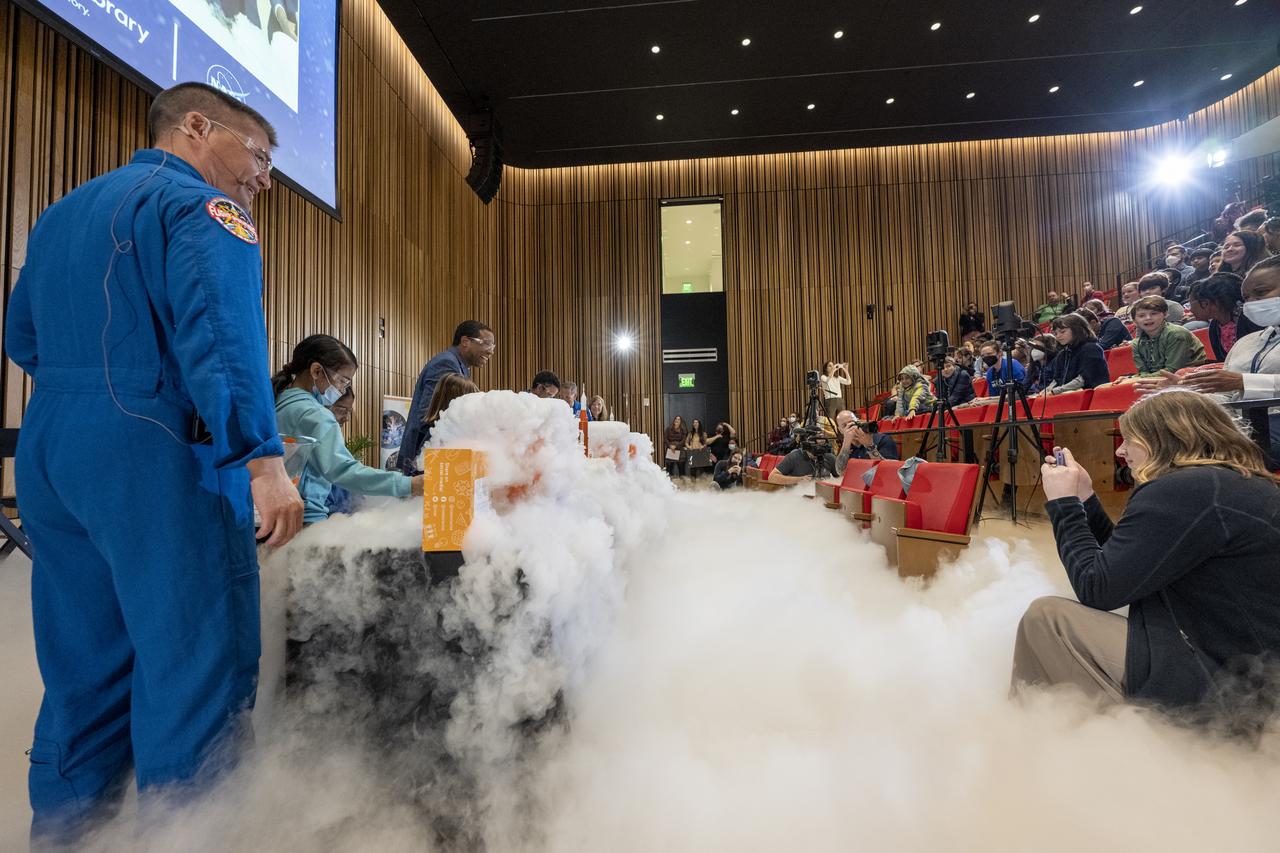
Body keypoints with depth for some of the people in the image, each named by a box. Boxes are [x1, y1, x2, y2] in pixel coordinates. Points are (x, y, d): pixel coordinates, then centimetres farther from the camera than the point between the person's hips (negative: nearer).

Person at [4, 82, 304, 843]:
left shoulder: (62, 213, 23)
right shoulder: (201, 206, -5)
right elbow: (221, 331, -22)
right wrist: (262, 457, -27)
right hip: (157, 457, -9)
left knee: (83, 671, 17)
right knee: (197, 663, -2)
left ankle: (63, 826, 29)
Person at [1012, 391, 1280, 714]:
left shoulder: (1184, 491, -20)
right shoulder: (1240, 483, 11)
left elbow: (1096, 590, -16)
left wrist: (1063, 505, -8)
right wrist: (1083, 500, 9)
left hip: (1220, 690, -10)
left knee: (1044, 617, -10)